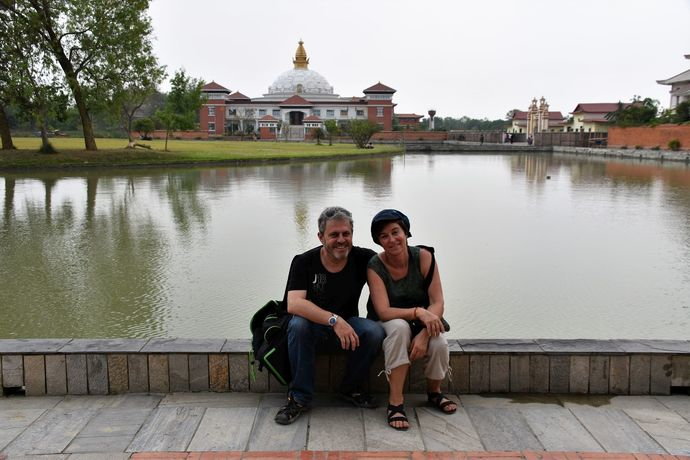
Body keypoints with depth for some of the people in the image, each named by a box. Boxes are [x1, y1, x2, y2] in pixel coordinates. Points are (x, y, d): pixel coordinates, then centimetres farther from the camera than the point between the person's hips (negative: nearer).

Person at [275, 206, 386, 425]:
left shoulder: (363, 259, -9)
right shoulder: (304, 262, -14)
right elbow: (294, 304, -28)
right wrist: (334, 320, -39)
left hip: (347, 325, 2)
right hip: (314, 325, -2)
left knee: (375, 331, -28)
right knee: (298, 325, -35)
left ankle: (352, 389, -1)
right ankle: (299, 397, -19)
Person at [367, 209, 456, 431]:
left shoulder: (423, 257, -14)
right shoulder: (375, 267, -17)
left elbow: (438, 303, -17)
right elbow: (383, 312, -24)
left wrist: (424, 334, -33)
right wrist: (418, 312, -40)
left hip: (422, 324, 2)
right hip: (387, 328, -1)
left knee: (440, 343, -30)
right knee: (399, 326, -36)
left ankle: (434, 392, 4)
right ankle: (395, 403, -28)